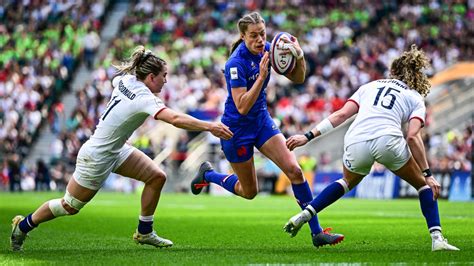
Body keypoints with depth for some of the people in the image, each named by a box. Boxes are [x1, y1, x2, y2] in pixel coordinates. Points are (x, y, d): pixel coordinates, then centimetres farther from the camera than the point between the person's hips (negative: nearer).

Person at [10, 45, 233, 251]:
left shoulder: (125, 79, -5)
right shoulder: (144, 99, -29)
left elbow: (115, 79, 21)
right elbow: (175, 119, -42)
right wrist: (210, 127, -42)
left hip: (116, 149, 9)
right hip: (97, 157, -9)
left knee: (157, 177, 1)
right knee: (70, 206, 7)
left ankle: (144, 232, 12)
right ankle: (23, 225, 28)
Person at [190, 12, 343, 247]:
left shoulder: (267, 50, -6)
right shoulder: (236, 63, -26)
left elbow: (297, 78, 1)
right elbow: (242, 106, -30)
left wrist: (298, 55, -19)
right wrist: (262, 76, -37)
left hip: (262, 121, 6)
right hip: (237, 129, -6)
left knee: (294, 170, -10)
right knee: (249, 192, 9)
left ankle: (316, 232, -7)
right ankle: (207, 174, 36)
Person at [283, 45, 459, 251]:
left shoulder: (370, 86, 29)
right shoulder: (415, 99, 21)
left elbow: (342, 114, 15)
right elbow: (413, 137, 4)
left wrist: (309, 136, 14)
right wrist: (428, 174, 3)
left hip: (355, 143, 3)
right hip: (387, 140, -3)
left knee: (348, 181, 35)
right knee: (423, 184, 20)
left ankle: (305, 214, 22)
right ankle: (437, 239, 5)